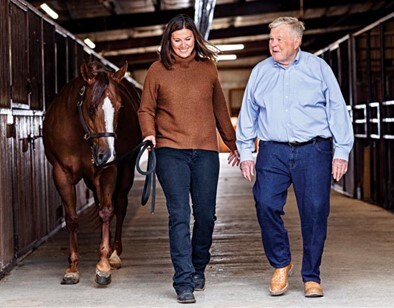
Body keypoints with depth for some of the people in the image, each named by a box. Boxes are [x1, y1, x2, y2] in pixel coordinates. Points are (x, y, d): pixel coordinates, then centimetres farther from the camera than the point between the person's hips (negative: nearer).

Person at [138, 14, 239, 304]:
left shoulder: (208, 68, 10)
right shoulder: (158, 70, 4)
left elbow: (220, 109, 18)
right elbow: (146, 109, 9)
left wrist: (233, 143, 22)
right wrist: (149, 134, -10)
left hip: (206, 152, 3)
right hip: (171, 152, -2)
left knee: (205, 215, 7)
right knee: (179, 216, -8)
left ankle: (198, 268, 29)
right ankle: (184, 282, -8)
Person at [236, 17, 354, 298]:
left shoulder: (318, 68, 6)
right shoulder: (260, 72, 13)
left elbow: (338, 111, 6)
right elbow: (248, 114, 18)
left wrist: (341, 152, 0)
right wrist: (245, 153, 12)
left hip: (314, 151, -1)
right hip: (273, 152, 2)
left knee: (315, 212, -4)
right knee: (266, 204, -15)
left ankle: (311, 277, 10)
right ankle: (281, 264, 6)